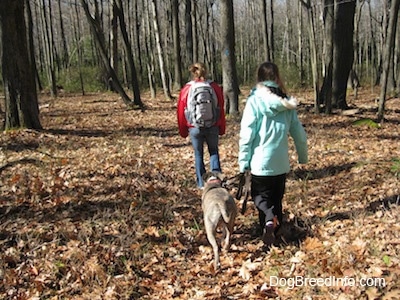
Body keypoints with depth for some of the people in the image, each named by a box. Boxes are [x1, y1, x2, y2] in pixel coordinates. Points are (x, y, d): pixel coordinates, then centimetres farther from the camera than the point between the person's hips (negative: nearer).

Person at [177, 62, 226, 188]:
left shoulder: (186, 89, -4)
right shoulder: (215, 87, -4)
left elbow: (181, 111, 2)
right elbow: (221, 109, -1)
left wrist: (183, 131, 13)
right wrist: (222, 129, 9)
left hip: (195, 128, 0)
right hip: (213, 127, 0)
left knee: (198, 154, 14)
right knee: (214, 151, 18)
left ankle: (201, 183, 17)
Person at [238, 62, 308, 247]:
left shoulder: (255, 101, -10)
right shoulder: (287, 103, 2)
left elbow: (246, 135, -14)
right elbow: (299, 134, 7)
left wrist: (243, 162, -7)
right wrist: (303, 156, 21)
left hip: (261, 162, -4)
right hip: (282, 163, 4)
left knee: (260, 196, 10)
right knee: (277, 198, 19)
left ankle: (269, 218, -18)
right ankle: (273, 233, 22)